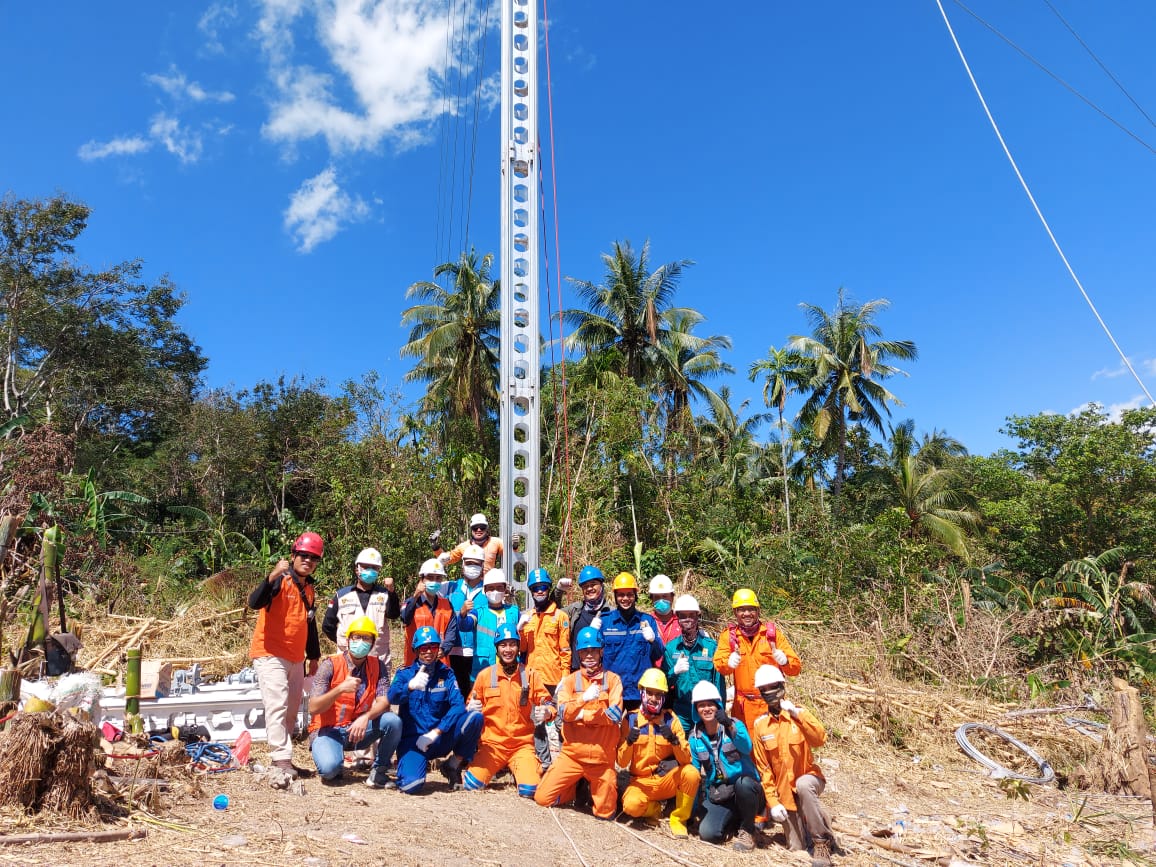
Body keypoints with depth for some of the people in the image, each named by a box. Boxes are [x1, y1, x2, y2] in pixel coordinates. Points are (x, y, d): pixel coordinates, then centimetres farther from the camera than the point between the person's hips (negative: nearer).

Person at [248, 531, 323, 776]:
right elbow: (255, 603, -31)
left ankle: (282, 756, 24)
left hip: (296, 658, 8)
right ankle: (281, 759, -12)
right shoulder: (280, 581, -13)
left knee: (293, 709, 13)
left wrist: (313, 656, 20)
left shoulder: (309, 588, 10)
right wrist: (272, 577, -44)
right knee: (277, 705, -14)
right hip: (270, 655, -8)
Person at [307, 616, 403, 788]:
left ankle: (378, 771, -2)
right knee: (329, 767, -32)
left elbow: (384, 702, -13)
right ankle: (333, 771, 7)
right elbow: (313, 708, -19)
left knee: (393, 721, -24)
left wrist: (366, 717, -33)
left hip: (359, 728, 3)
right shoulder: (330, 665, -12)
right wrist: (340, 689, -34)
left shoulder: (378, 666, -2)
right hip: (328, 730, -3)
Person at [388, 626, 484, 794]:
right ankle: (419, 764, 8)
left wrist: (434, 733, -21)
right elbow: (392, 698, -19)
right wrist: (411, 686, -41)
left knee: (475, 717, -23)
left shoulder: (446, 673, 3)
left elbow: (458, 705, -10)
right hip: (412, 739, -2)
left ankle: (453, 766, -1)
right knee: (412, 785, -29)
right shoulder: (405, 673, 1)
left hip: (440, 738, 2)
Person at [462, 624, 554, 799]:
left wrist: (547, 711, -17)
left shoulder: (530, 675, 1)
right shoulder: (485, 675, 1)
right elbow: (470, 706, 10)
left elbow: (548, 702, 5)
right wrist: (470, 708, -13)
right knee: (472, 784, -18)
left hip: (522, 744, 0)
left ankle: (520, 769, 17)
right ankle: (497, 767, 15)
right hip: (492, 743, 0)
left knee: (529, 791, -18)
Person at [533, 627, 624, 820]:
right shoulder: (569, 680, 2)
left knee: (605, 813, 3)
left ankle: (594, 788, 34)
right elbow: (563, 713, -13)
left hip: (602, 758, -1)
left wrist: (581, 715, -11)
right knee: (542, 798, -6)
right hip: (571, 754, 1)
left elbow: (615, 715, -12)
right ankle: (576, 787, 22)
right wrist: (584, 698, -31)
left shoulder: (612, 679, -1)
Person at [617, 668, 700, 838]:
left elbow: (685, 760, -11)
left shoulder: (671, 719, -5)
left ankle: (678, 818, -5)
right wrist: (628, 742, -28)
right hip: (641, 781, -1)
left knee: (691, 772, -29)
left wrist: (675, 740, -30)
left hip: (667, 780, 1)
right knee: (631, 805, -33)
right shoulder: (630, 719, -6)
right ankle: (656, 808, 2)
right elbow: (622, 763, -8)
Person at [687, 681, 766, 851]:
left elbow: (747, 748, -28)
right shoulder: (695, 737, 3)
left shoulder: (735, 725, -7)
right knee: (707, 833, -22)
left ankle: (747, 829, -8)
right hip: (717, 797, 3)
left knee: (743, 782, -37)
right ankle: (734, 817, 12)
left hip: (745, 787, -3)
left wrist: (729, 726, -46)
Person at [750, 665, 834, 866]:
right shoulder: (760, 725, -4)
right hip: (784, 789, 3)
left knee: (803, 785, -38)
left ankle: (822, 841, -22)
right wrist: (772, 801, -7)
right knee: (796, 848, 2)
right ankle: (805, 822, 35)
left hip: (809, 777, -3)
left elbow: (820, 740, -27)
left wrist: (797, 713, -35)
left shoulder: (799, 713, -8)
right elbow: (763, 767, -1)